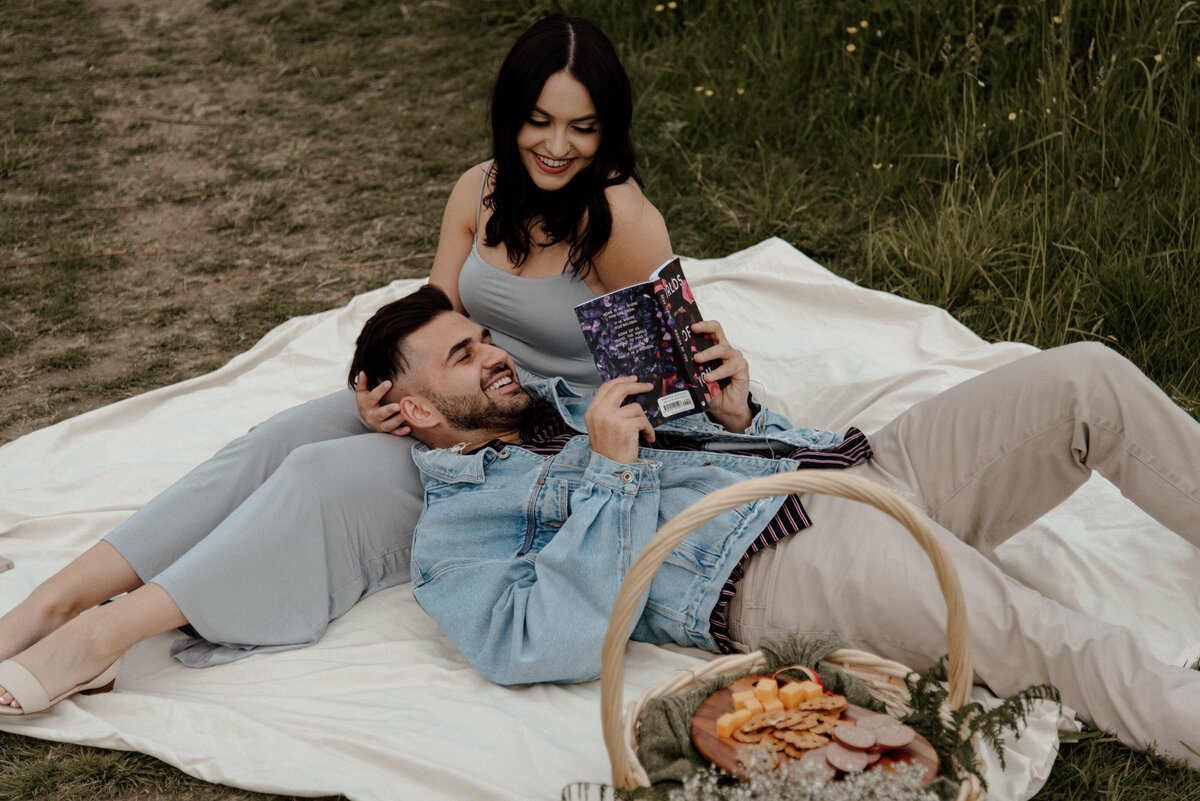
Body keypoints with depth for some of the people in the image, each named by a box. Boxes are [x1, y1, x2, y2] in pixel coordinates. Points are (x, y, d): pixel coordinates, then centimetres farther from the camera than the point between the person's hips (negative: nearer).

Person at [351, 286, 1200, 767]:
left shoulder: (571, 399, 29)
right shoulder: (455, 534, 5)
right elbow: (549, 649, -13)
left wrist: (734, 411, 5)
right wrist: (609, 472, -12)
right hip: (771, 561, -8)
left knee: (1089, 378, -7)